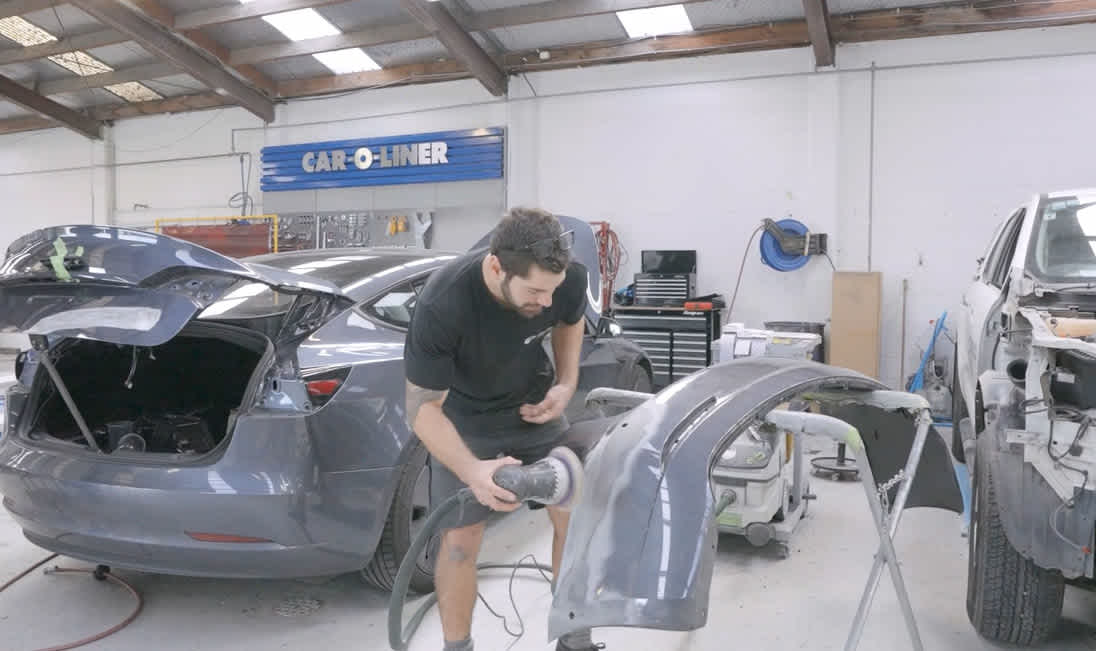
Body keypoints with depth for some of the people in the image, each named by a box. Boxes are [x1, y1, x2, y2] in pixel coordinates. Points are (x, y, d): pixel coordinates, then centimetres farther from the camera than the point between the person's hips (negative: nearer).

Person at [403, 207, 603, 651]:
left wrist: (567, 383, -13)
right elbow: (422, 409, -28)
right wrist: (472, 470, -44)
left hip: (535, 407, 4)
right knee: (459, 540, -3)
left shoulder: (569, 278, -26)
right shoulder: (442, 307, -38)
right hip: (465, 421, -3)